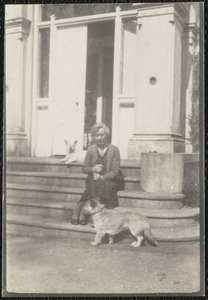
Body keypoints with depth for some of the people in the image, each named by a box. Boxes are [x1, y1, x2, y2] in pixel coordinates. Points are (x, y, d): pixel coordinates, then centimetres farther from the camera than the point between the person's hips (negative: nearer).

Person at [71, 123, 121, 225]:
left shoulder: (114, 150, 2)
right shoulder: (91, 149, 8)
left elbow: (115, 171, -3)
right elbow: (84, 168, 12)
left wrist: (102, 177, -16)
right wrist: (93, 169, -10)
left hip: (108, 181, -1)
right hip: (92, 181, 1)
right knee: (94, 185, -35)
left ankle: (79, 210, -30)